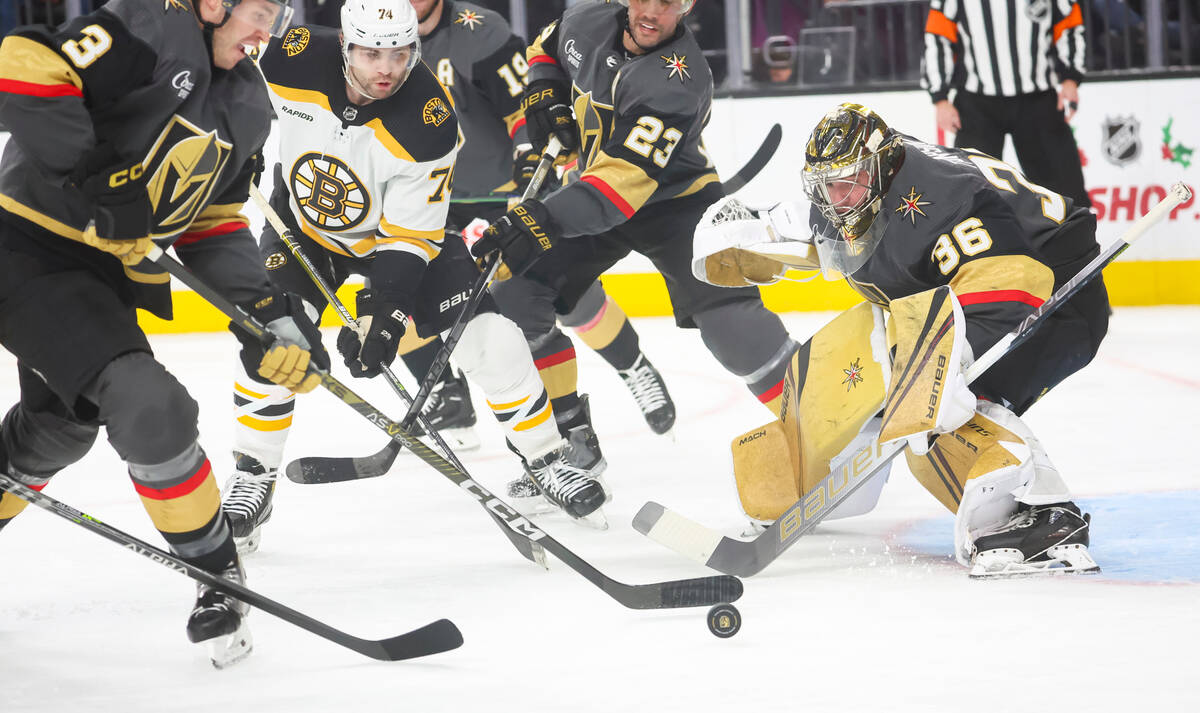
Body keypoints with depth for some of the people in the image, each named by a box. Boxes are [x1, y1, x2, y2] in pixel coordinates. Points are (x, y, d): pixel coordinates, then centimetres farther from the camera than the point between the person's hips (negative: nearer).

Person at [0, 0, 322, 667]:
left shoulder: (247, 107, 11)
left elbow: (214, 223, 15)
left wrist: (274, 316, 2)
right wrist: (100, 178, -27)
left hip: (106, 273, 10)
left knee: (60, 427, 23)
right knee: (150, 407, -20)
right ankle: (215, 572, -6)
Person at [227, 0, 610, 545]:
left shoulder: (429, 125, -32)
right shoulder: (292, 61, -29)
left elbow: (410, 235, -26)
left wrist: (385, 308, -37)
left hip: (402, 228, -1)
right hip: (303, 220, 1)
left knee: (488, 332, -11)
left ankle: (546, 460, 7)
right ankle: (253, 477, -5)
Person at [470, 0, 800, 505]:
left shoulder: (680, 80, -30)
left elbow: (623, 180, -38)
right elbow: (547, 48, 17)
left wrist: (545, 222, -48)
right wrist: (544, 98, -4)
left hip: (672, 197, -6)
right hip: (594, 187, 6)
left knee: (727, 315, -25)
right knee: (515, 296, -5)